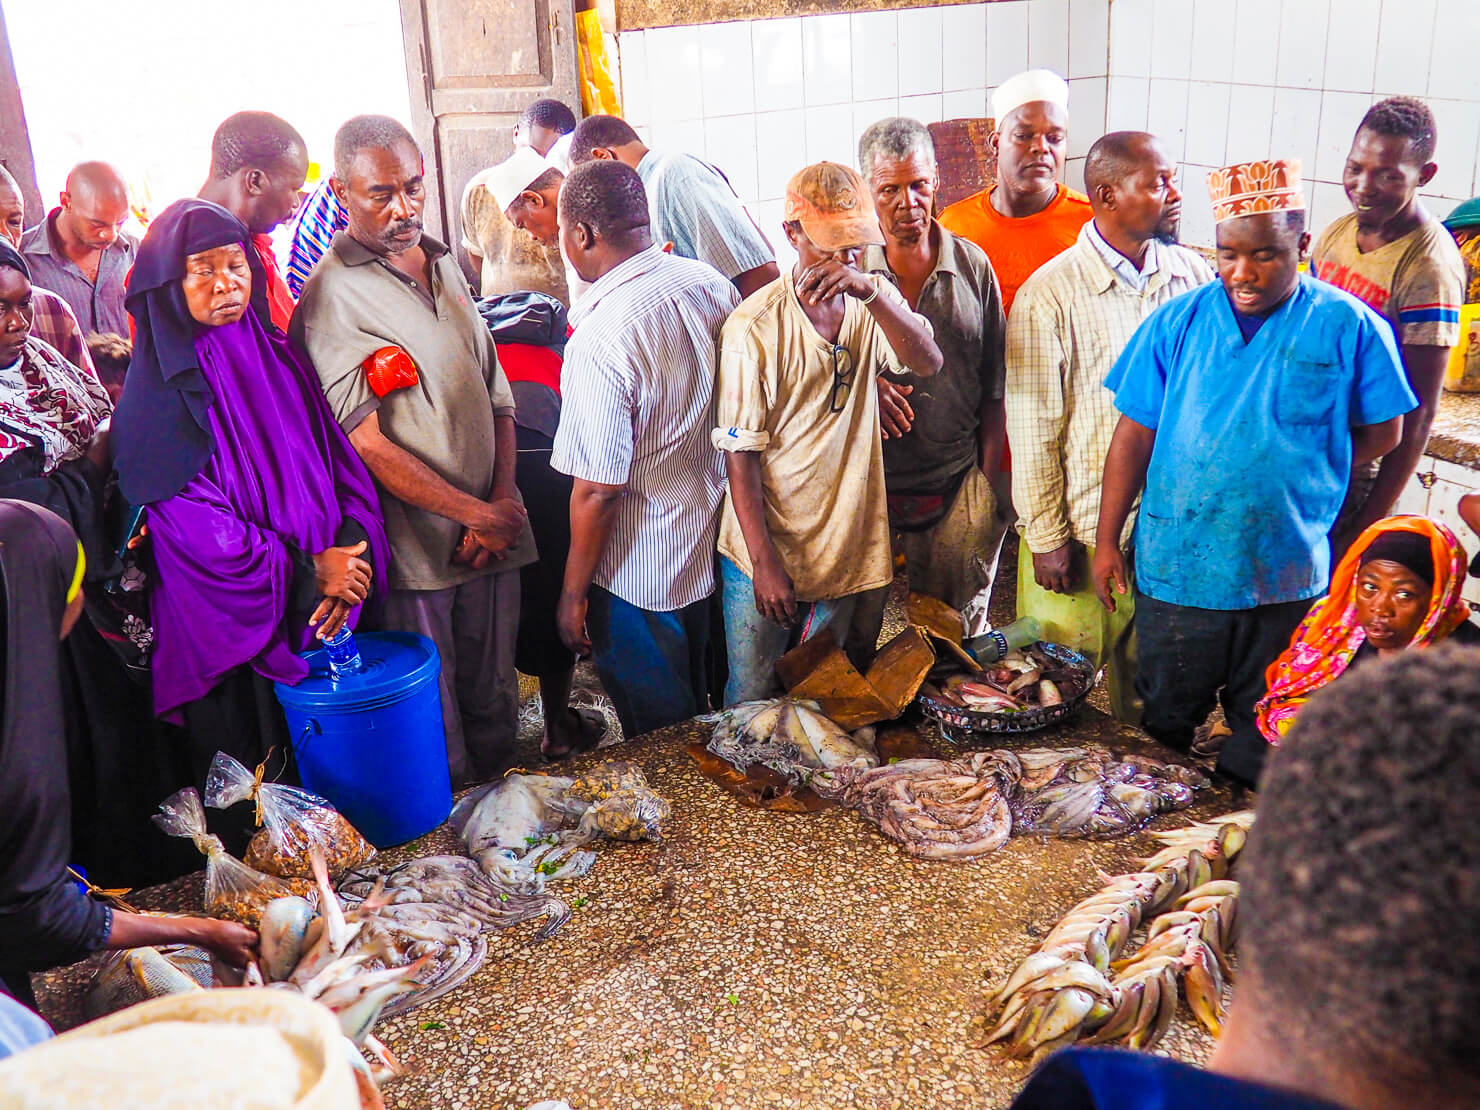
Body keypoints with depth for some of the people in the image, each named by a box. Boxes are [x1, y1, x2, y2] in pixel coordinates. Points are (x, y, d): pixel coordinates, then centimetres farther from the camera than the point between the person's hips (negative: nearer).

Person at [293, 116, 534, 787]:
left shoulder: (444, 265, 12)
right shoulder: (335, 294, -10)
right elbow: (366, 442, -14)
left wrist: (503, 501, -1)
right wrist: (478, 516, -12)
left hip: (490, 527, 6)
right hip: (416, 547, -6)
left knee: (495, 700, 18)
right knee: (435, 728, 6)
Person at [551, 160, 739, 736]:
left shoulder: (600, 340, -27)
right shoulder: (711, 283, -5)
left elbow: (598, 490, -24)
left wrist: (574, 592, -10)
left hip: (642, 575, -8)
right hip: (715, 549, 8)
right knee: (707, 714, 28)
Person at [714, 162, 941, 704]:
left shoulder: (874, 302, 2)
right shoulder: (754, 326, -13)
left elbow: (928, 362, -17)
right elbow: (740, 454, -12)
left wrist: (870, 291, -31)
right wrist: (765, 561, -16)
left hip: (851, 549, 4)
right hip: (768, 550, -4)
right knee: (751, 704, 9)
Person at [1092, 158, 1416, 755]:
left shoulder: (1349, 326, -6)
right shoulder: (1176, 322, -3)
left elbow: (1382, 433, 2)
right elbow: (1134, 434, -1)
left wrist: (1293, 481, -6)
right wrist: (1106, 541, -3)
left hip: (1287, 577, 0)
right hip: (1176, 567, 1)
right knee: (1163, 724, 17)